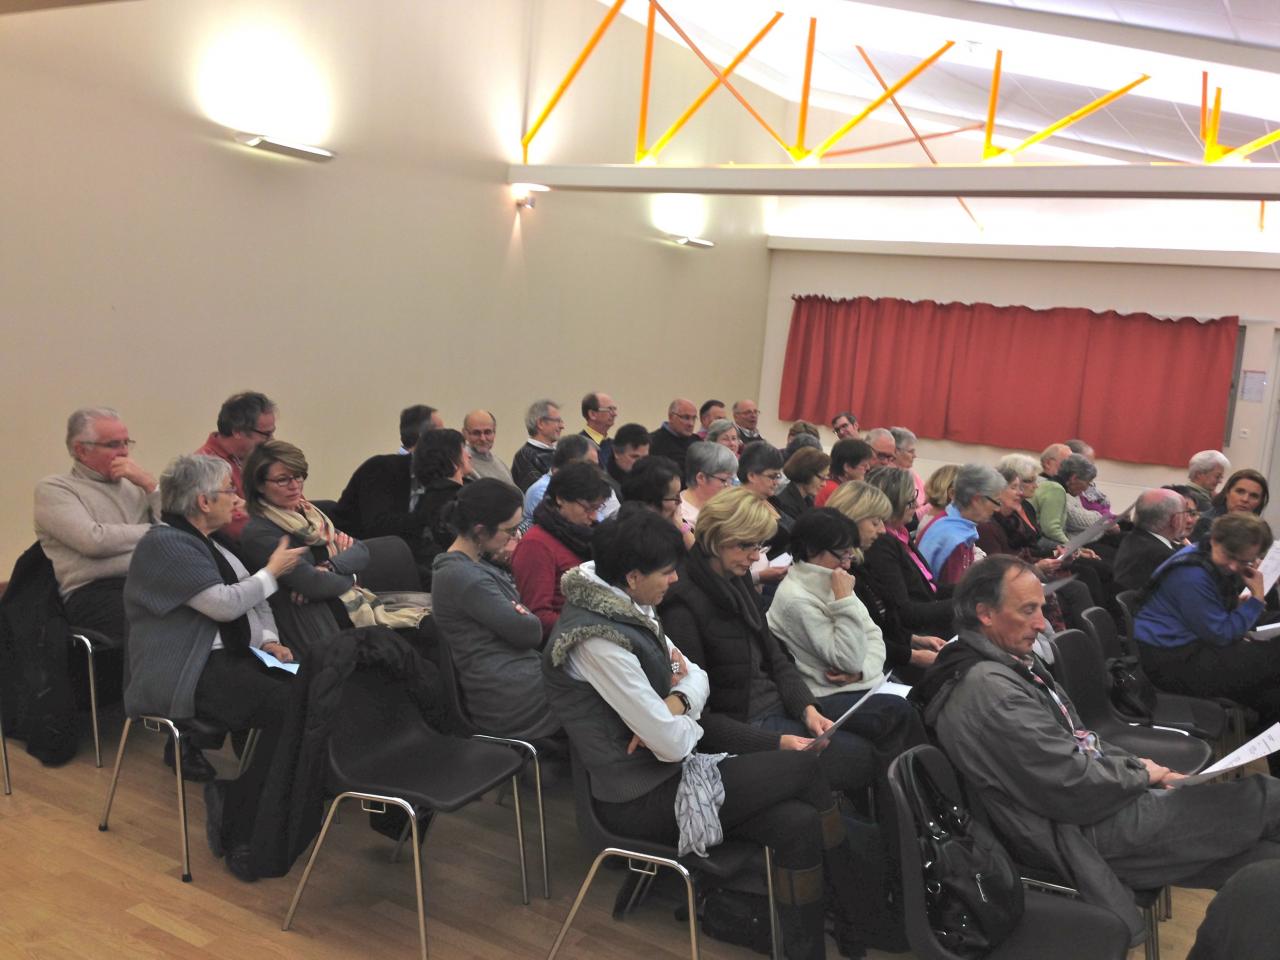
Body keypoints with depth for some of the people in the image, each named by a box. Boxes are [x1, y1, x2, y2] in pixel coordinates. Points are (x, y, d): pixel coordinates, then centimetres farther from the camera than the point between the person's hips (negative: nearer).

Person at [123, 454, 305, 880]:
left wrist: (269, 639, 2)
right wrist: (272, 571, -5)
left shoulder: (209, 541, 19)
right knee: (283, 705, -27)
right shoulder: (164, 544, -10)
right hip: (186, 674, -8)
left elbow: (255, 601, 21)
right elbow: (227, 604, -19)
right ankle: (237, 835, -15)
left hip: (229, 657, 9)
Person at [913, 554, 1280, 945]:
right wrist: (1141, 774, -7)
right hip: (1079, 836, -10)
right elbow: (1073, 788, -25)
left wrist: (1137, 765, 4)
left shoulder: (1011, 662, 8)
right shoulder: (989, 690, -26)